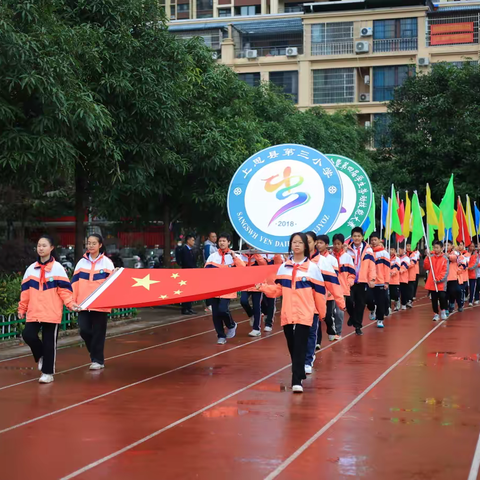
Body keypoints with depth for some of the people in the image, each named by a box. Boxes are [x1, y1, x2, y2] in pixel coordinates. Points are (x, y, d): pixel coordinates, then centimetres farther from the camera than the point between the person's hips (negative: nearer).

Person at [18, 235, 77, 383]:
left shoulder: (57, 268, -2)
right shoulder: (31, 269, 10)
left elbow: (64, 288, -5)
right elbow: (25, 290, 13)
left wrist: (70, 303, -17)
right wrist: (22, 308, 14)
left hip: (52, 312, -4)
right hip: (34, 312, 4)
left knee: (49, 342, 0)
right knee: (28, 335, -12)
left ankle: (48, 372, 11)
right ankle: (41, 356, 17)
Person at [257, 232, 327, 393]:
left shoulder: (312, 268, 0)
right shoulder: (284, 267, 9)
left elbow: (319, 292, 4)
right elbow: (278, 289, 10)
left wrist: (322, 312, 8)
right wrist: (263, 288, -6)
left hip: (304, 314, -4)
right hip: (287, 313, 4)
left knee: (300, 347, -10)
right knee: (292, 347, 11)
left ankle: (297, 381, -15)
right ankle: (299, 374, 28)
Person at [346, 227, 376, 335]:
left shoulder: (368, 250, 4)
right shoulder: (348, 250, 4)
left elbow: (371, 265, 1)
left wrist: (372, 279, -8)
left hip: (362, 281, 0)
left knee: (361, 304, 4)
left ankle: (358, 326, 14)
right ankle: (353, 318, 24)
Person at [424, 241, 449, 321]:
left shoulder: (445, 259, -4)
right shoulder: (431, 257, 6)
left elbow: (445, 271, -8)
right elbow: (426, 267, 0)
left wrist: (438, 279, -16)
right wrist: (427, 257, -10)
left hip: (441, 283, -3)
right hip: (431, 283, 3)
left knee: (442, 297, -9)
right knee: (434, 299, 7)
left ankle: (443, 311, 16)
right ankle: (436, 314, 19)